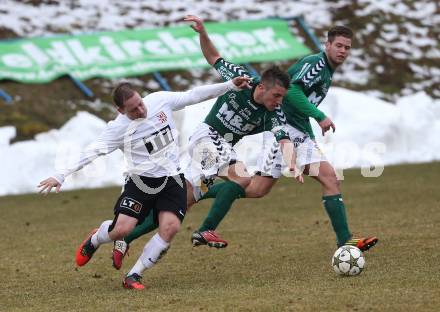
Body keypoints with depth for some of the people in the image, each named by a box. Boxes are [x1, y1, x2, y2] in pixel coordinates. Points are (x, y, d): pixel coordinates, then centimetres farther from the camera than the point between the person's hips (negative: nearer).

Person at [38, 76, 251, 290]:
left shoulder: (160, 100, -2)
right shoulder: (118, 128, -12)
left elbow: (194, 95, 7)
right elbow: (93, 152, -16)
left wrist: (231, 86, 8)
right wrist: (61, 176, -24)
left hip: (172, 180, 3)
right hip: (141, 181, -3)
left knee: (171, 227, -19)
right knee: (122, 229, -16)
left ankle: (134, 275, -8)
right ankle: (94, 239, 23)